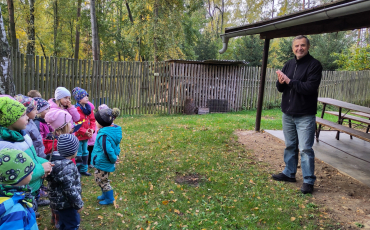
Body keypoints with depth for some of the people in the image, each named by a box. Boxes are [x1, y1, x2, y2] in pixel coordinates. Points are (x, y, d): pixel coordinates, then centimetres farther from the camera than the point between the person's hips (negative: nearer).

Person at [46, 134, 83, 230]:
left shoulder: (56, 158, -2)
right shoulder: (67, 168, -32)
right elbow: (70, 190, -28)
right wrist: (79, 204, -15)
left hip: (59, 201, 9)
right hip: (65, 204, -9)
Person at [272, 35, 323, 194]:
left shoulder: (314, 65, -9)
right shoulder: (289, 64, 10)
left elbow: (310, 87, -22)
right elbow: (280, 88, 10)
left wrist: (289, 81, -18)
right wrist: (281, 83, -13)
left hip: (305, 116, -6)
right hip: (288, 114, 6)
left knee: (305, 148, -4)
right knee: (290, 146, 17)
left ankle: (309, 181, 7)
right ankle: (289, 173, 30)